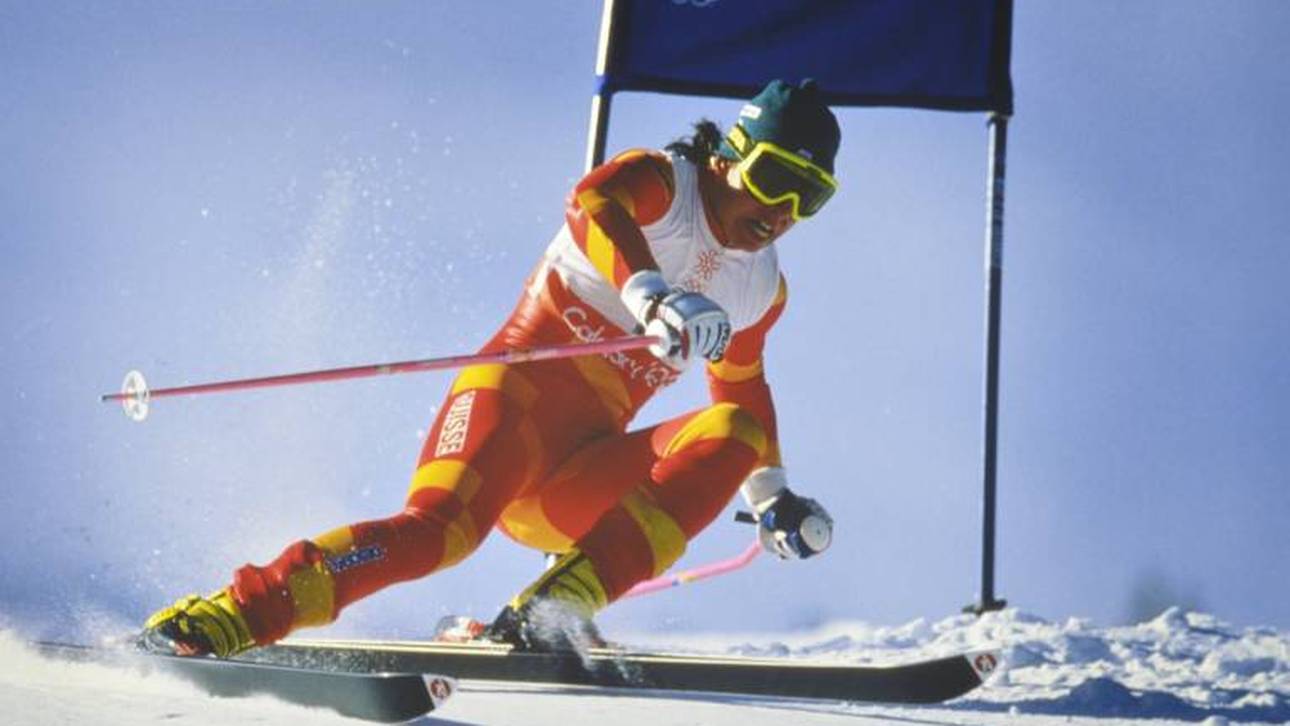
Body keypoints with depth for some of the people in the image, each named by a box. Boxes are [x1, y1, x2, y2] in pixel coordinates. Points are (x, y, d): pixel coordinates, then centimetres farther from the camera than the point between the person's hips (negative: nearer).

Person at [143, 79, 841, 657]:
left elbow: (743, 386, 39)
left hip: (578, 484, 6)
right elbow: (593, 202, -29)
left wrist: (772, 496, 37)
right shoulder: (661, 182, -3)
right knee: (438, 528, -33)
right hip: (518, 398, -6)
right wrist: (656, 299, -46)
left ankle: (552, 611, -29)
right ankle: (232, 614, -34)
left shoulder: (762, 289, 18)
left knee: (733, 431, -18)